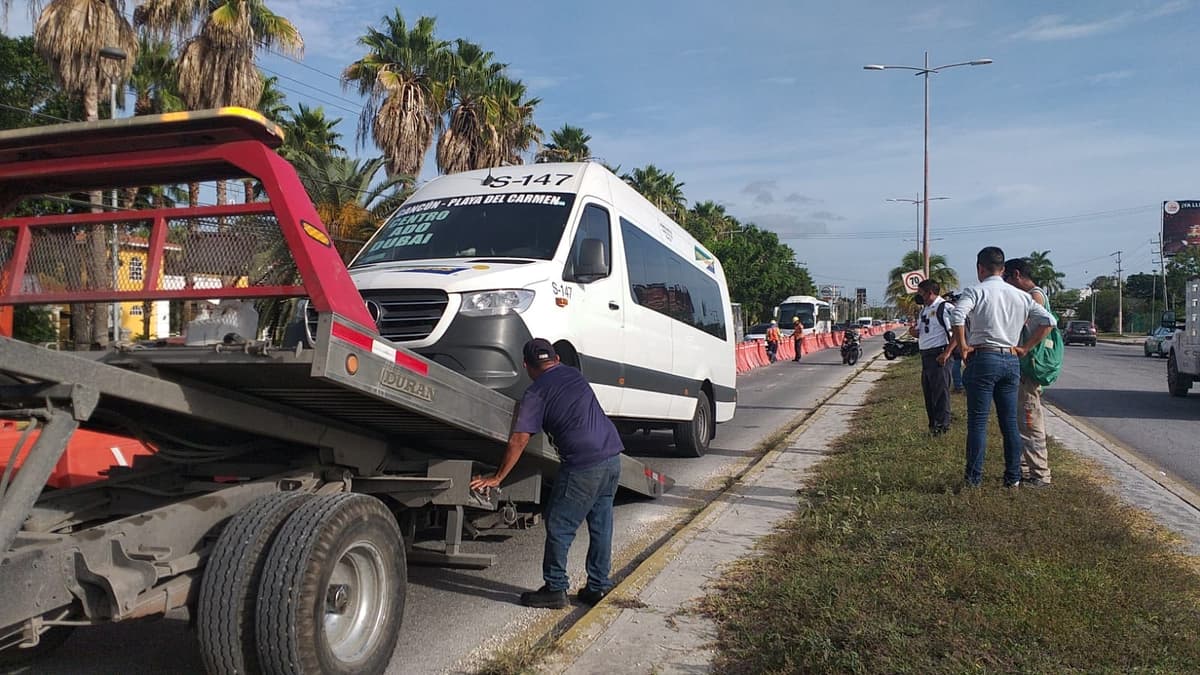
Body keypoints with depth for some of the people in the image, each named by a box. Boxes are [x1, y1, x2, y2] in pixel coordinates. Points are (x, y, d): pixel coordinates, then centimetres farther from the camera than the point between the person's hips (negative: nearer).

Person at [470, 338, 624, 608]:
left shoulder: (536, 393, -5)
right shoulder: (574, 375, 16)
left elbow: (519, 440, -9)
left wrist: (497, 478, -1)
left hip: (584, 466, -7)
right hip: (613, 457, 8)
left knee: (559, 527, 5)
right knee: (601, 526, 15)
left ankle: (555, 589, 12)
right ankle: (598, 586, 23)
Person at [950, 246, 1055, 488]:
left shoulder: (976, 291, -5)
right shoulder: (1020, 296, 11)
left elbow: (956, 316, -22)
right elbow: (1047, 320, 8)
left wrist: (963, 346, -10)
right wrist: (1025, 348, 10)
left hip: (983, 359, -5)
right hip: (1011, 361, 5)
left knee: (978, 421, 0)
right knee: (1010, 421, 11)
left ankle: (974, 477, 2)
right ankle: (1013, 477, 16)